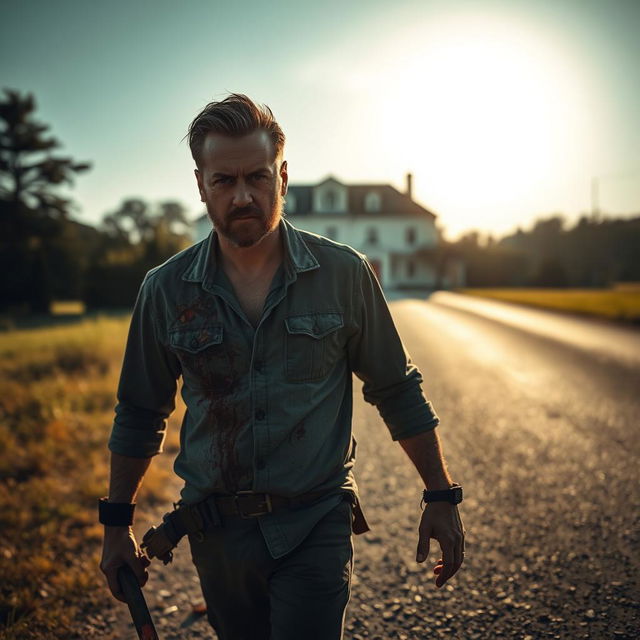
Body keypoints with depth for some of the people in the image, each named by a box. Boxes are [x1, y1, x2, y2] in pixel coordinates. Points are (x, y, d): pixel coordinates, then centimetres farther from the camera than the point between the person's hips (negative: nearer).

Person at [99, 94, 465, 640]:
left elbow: (398, 393, 2)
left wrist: (442, 497, 2)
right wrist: (117, 523, 10)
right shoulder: (165, 289, -3)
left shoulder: (344, 273, -7)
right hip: (218, 532, 2)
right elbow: (140, 415, 8)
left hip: (317, 526, -2)